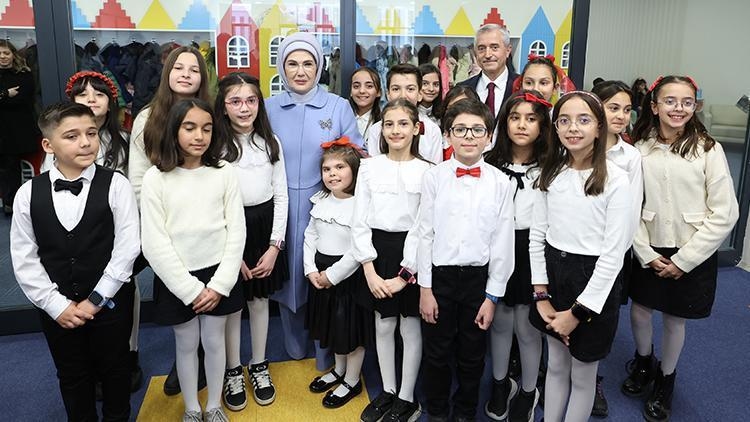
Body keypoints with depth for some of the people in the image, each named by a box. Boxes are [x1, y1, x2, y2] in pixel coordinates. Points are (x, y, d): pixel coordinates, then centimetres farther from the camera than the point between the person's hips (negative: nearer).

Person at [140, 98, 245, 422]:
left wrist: (220, 285, -9)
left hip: (218, 275, 1)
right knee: (186, 345, 14)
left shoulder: (224, 172, -5)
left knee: (214, 341, 13)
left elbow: (236, 232, -4)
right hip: (177, 280, -1)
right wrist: (191, 289, -12)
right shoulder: (155, 179, -9)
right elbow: (154, 244, -11)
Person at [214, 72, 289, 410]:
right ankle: (233, 372, 29)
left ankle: (259, 366, 33)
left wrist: (275, 245, -4)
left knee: (260, 301, 15)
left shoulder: (270, 142, 3)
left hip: (265, 229, 3)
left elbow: (281, 196, 4)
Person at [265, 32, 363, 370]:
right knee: (287, 273, 14)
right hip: (281, 208, 2)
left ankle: (326, 355, 26)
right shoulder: (268, 108, 4)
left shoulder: (339, 107, -1)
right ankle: (294, 345, 37)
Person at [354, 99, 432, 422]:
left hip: (411, 255, -2)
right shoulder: (369, 167, 2)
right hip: (377, 251, 3)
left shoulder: (426, 171, -5)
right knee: (383, 326, 14)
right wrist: (370, 271, -7)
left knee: (410, 327, 9)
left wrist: (404, 274, -11)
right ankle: (387, 391, 32)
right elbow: (359, 223, 1)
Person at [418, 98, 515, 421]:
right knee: (436, 352, 13)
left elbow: (503, 242, -2)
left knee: (472, 355, 16)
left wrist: (492, 296, -3)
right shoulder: (434, 177, -4)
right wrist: (425, 288, -4)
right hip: (440, 274, 0)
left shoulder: (500, 183, -4)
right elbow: (425, 234, -3)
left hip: (479, 277, 1)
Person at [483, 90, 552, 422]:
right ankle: (500, 384, 39)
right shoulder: (490, 163, 0)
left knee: (526, 326, 9)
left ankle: (528, 392, 33)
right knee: (499, 322, 16)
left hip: (531, 252, -2)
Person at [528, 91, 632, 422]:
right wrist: (542, 296, -2)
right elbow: (536, 236, 4)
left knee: (582, 376, 12)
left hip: (594, 283, -4)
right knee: (556, 366, 20)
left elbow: (613, 254, -15)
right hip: (553, 276, 4)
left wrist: (578, 312, -13)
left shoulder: (616, 180, -14)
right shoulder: (552, 173, 1)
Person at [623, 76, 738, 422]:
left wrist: (683, 260, -11)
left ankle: (665, 380, 37)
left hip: (693, 254, -2)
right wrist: (645, 253, -8)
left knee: (675, 319, 12)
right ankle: (643, 363, 44)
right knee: (639, 310, 13)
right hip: (650, 252, 2)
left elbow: (724, 214, -11)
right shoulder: (640, 150, -5)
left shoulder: (708, 149, -11)